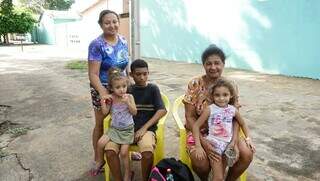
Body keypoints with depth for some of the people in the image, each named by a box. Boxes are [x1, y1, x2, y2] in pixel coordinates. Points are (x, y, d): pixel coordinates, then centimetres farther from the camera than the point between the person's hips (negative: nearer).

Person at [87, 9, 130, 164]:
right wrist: (103, 93, -33)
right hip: (102, 89, -5)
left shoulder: (123, 41, 2)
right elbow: (93, 74, -21)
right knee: (101, 124, 8)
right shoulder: (97, 45, -17)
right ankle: (98, 158, 27)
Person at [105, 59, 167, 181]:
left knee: (148, 153, -32)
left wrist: (144, 128, -14)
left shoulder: (153, 89, 4)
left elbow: (162, 110, -7)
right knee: (109, 151, -24)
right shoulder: (128, 90, 13)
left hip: (147, 129, -2)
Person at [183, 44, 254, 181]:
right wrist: (204, 142, -24)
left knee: (247, 155, -17)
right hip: (199, 131, -3)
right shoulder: (195, 84, -13)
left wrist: (234, 142, -20)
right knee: (200, 162, -28)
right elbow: (189, 117, -13)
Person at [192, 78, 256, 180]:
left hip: (228, 145, 4)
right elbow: (196, 126, -13)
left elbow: (243, 124, 17)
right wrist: (198, 146, -18)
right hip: (214, 145, -3)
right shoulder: (209, 109, -13)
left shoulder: (233, 110, -1)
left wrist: (248, 139, 5)